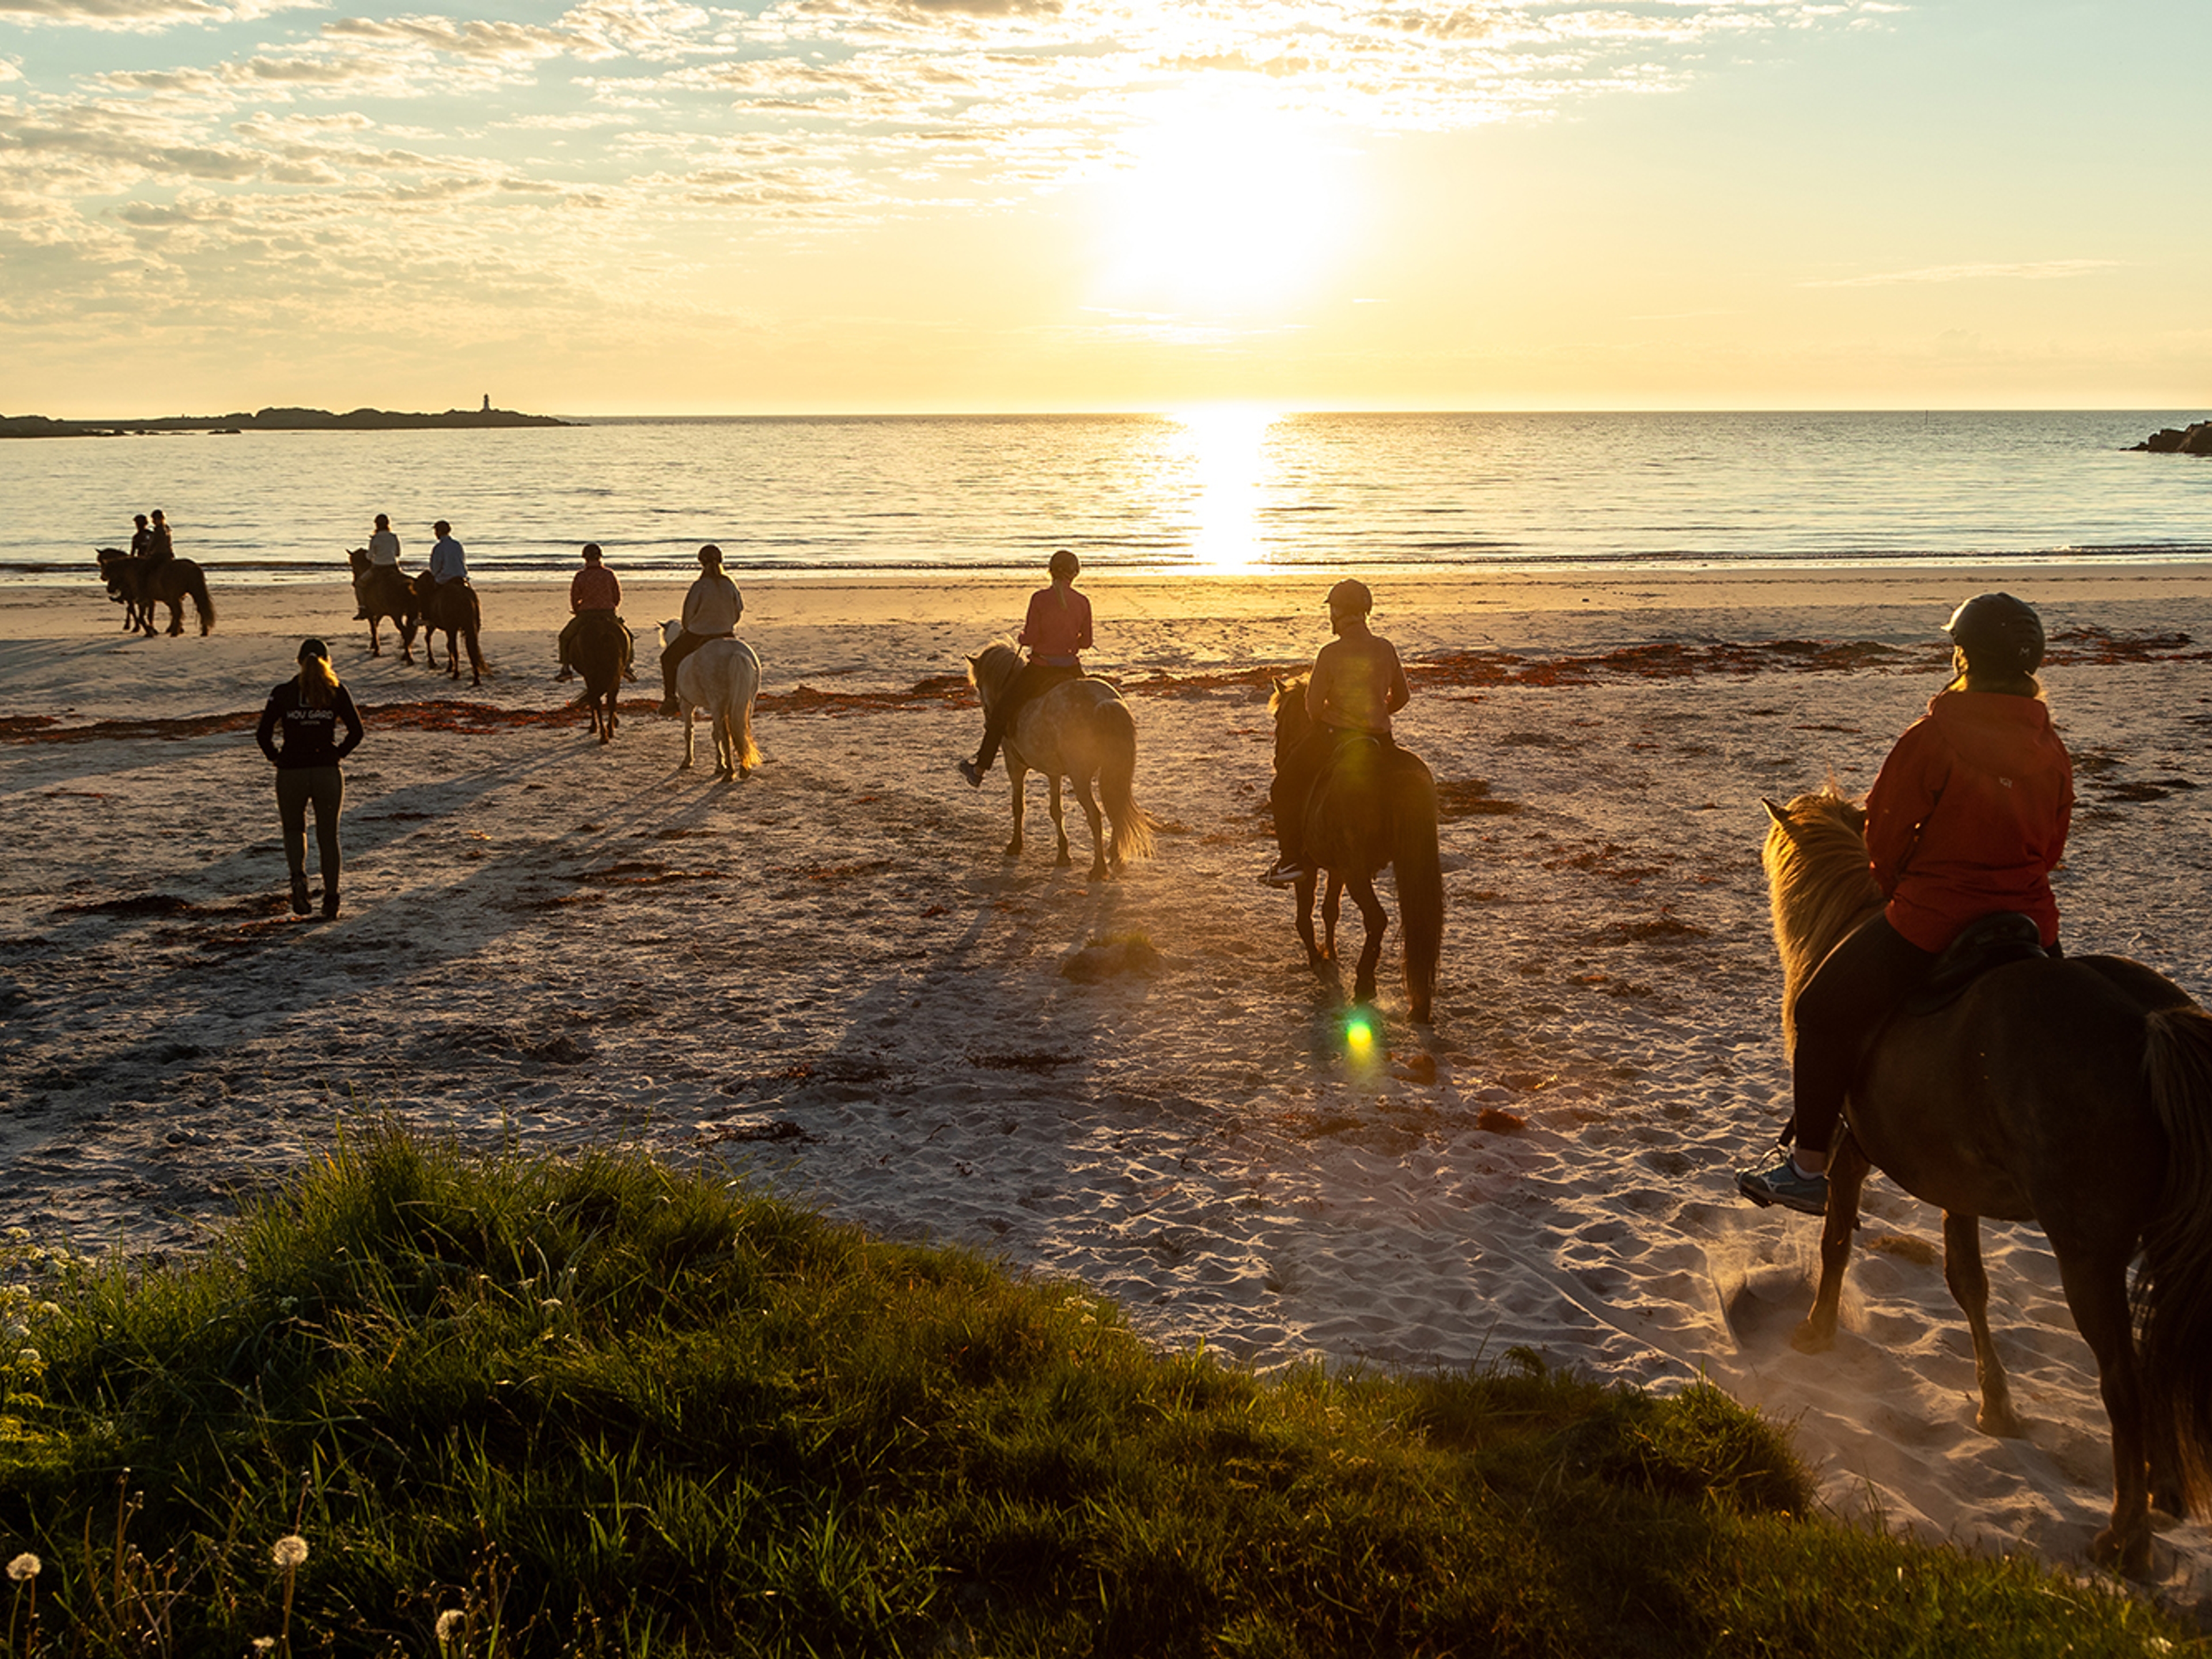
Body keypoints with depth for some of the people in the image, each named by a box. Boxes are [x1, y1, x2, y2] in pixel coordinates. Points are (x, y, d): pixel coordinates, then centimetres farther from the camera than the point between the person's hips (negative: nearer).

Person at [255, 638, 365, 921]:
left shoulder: (283, 693, -3)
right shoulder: (337, 692, -2)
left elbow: (263, 735, -7)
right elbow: (356, 731, -6)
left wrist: (276, 758, 8)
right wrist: (338, 753, 8)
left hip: (291, 773, 0)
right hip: (328, 773, 0)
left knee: (294, 829, 21)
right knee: (328, 836, 12)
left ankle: (298, 875, -6)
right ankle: (331, 901, 9)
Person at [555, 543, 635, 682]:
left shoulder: (579, 577, -8)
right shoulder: (609, 575, -4)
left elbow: (574, 599, -2)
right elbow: (618, 597, 4)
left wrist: (578, 613, 18)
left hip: (585, 615, -1)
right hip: (609, 614, 1)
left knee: (565, 637, 22)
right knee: (626, 637, 25)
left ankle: (565, 669, 15)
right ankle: (626, 666, 10)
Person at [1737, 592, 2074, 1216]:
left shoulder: (1934, 737, -16)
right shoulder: (2053, 750, 2)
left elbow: (1885, 831, -7)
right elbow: (2050, 848, 12)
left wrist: (1894, 887, 13)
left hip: (1931, 926, -6)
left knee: (1825, 1012, 9)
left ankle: (1808, 1168, 11)